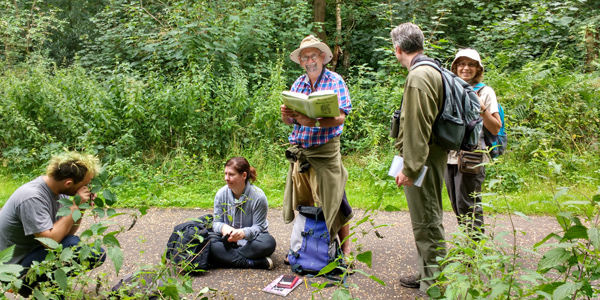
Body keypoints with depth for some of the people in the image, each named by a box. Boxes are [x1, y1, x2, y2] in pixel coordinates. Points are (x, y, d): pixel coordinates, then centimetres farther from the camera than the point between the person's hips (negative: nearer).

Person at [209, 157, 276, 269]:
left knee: (269, 242, -35)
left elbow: (258, 227, -13)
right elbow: (216, 222, -2)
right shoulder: (221, 194, -4)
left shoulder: (258, 196, -15)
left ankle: (228, 258, -26)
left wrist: (244, 232, -36)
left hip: (251, 240, -2)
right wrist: (223, 227, -28)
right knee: (209, 246, -31)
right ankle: (254, 263, -32)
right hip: (228, 241, 2)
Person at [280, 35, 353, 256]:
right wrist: (286, 114, -11)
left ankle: (345, 249, 9)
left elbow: (340, 117, -13)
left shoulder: (335, 81, -2)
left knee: (334, 200, -3)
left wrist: (313, 122, -29)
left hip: (326, 149, -5)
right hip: (299, 150, 5)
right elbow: (288, 120, 14)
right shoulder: (298, 84, 13)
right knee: (301, 202, 10)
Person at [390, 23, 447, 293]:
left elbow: (417, 127, -23)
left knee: (426, 222, -2)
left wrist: (410, 167, -20)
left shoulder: (418, 76, -19)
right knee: (427, 219, 19)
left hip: (422, 159, -11)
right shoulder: (431, 71, 14)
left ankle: (433, 286, 9)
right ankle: (426, 274, 33)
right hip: (432, 156, 11)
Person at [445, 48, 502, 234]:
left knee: (468, 205, -8)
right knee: (457, 206, 10)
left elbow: (496, 128, -5)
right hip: (450, 157, 6)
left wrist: (481, 108, -17)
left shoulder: (485, 92, 1)